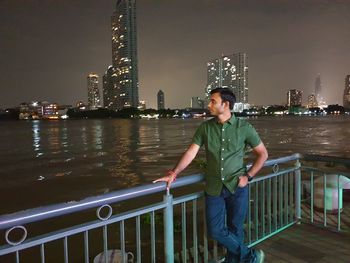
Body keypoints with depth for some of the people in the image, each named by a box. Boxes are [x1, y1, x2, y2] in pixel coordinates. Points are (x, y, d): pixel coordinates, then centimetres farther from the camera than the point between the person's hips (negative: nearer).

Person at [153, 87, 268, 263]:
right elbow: (191, 153, -5)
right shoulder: (205, 127, -1)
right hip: (214, 188, 3)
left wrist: (248, 176, -6)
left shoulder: (244, 127, -6)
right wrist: (174, 173, -16)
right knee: (215, 231, 5)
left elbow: (262, 153, 3)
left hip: (237, 187, -2)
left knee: (235, 229, 10)